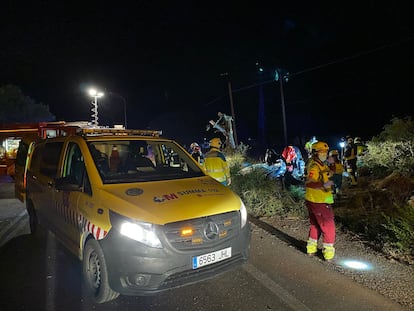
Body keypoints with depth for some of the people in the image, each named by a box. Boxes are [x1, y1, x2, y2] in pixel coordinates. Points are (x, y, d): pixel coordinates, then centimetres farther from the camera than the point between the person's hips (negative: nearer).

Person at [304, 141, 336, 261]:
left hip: (312, 201, 10)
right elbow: (308, 183, -34)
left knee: (315, 225, 21)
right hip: (319, 202, -10)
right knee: (328, 227, 3)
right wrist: (323, 185, -46)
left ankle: (311, 248, 31)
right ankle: (328, 253, 13)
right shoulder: (315, 167, -22)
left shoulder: (320, 165, 10)